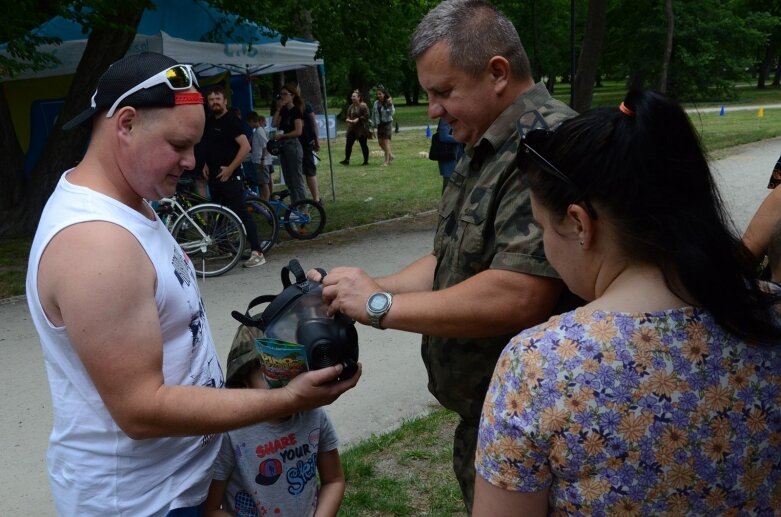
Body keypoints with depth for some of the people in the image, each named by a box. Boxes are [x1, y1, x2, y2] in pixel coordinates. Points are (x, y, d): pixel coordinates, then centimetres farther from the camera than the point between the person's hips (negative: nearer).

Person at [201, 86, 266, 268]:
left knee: (240, 212, -11)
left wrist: (230, 168, -18)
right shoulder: (209, 122, 14)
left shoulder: (231, 120, -10)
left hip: (230, 176, -9)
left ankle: (257, 253, -11)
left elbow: (245, 146, -19)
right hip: (214, 175, 9)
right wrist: (206, 164, 14)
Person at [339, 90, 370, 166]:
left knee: (363, 145, 2)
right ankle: (346, 160, 6)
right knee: (348, 144, 1)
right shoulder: (351, 106, 13)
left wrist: (358, 119, -20)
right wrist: (348, 119, 0)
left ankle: (366, 161, 11)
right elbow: (348, 116, 22)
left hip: (361, 129, -7)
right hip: (351, 129, 7)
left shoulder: (363, 106, -10)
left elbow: (366, 116, -15)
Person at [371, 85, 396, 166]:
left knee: (386, 142, -6)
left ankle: (387, 160, 2)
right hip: (380, 125, 6)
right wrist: (373, 125, 11)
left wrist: (390, 105, -31)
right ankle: (391, 155, 26)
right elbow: (373, 114, 12)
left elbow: (392, 113, -20)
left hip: (387, 123, -6)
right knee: (380, 142, 7)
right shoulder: (376, 103, 5)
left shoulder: (388, 102, -9)